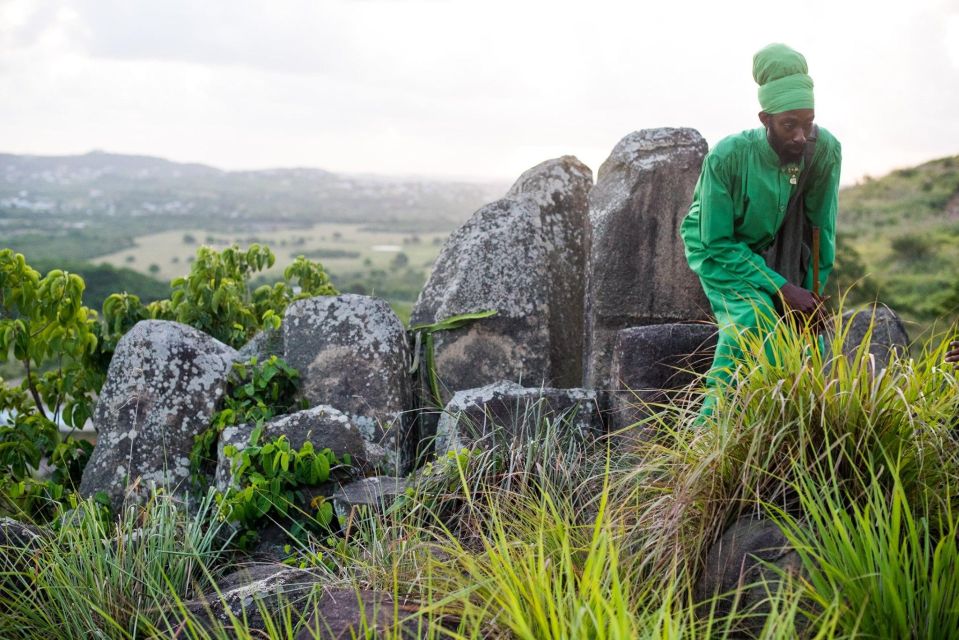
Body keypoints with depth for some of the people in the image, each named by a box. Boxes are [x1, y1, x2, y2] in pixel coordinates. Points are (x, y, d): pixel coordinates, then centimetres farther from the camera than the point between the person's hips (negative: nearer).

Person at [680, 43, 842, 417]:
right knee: (753, 316, -28)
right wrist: (781, 288, -29)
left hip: (769, 250, 5)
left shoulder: (825, 150, -23)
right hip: (717, 250, -5)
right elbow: (717, 243, -24)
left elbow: (821, 227, -9)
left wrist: (815, 289, -6)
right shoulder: (726, 158, -32)